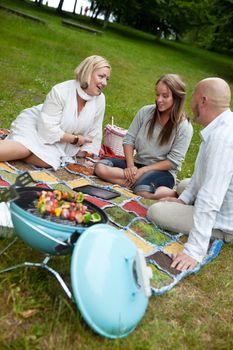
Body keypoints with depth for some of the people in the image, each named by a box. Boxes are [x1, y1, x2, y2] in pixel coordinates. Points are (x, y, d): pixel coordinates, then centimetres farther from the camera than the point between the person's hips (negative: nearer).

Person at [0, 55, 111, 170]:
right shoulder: (61, 91, -25)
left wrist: (83, 153, 4)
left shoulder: (100, 99, -11)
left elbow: (94, 132, 3)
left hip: (56, 144, 4)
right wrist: (76, 139, -19)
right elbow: (48, 129, -27)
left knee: (47, 161, -28)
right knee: (23, 149, -35)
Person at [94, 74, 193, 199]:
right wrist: (130, 165, -12)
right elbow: (129, 139, 4)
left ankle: (171, 193, -14)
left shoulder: (184, 127, -9)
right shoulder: (145, 112, 3)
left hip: (162, 171, -5)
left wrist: (142, 170, -17)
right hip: (137, 163, 6)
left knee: (142, 192, -39)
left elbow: (173, 161, -11)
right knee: (100, 167, -20)